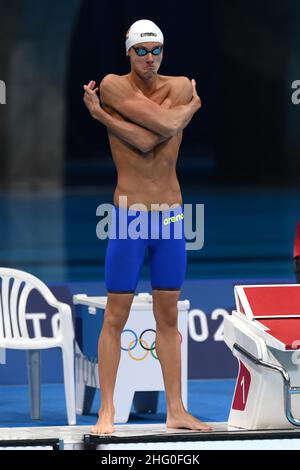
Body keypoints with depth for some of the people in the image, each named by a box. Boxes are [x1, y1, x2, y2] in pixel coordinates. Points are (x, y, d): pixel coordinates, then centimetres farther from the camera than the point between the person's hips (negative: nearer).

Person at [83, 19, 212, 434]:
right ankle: (106, 412, 0)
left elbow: (147, 141, -15)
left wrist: (102, 115, -13)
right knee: (115, 317, -3)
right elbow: (165, 124, -20)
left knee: (168, 317, 8)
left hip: (172, 216, 3)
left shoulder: (181, 86, 2)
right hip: (129, 217, -3)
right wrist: (190, 106, -6)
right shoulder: (111, 85, -5)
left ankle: (176, 411, 11)